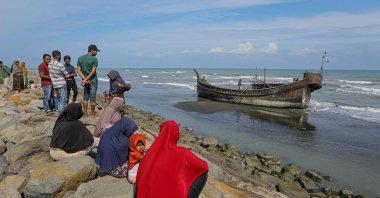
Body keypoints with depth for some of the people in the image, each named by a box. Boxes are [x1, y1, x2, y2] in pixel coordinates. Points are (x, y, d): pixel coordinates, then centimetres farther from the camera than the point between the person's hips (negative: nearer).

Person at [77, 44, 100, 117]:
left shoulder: (80, 58, 6)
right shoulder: (94, 59, -11)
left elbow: (79, 70, -1)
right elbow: (93, 71, -18)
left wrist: (84, 79, -8)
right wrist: (85, 80, -16)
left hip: (84, 80, 5)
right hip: (93, 80, -5)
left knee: (85, 97, 12)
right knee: (92, 97, 4)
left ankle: (85, 113, 12)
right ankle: (93, 113, 15)